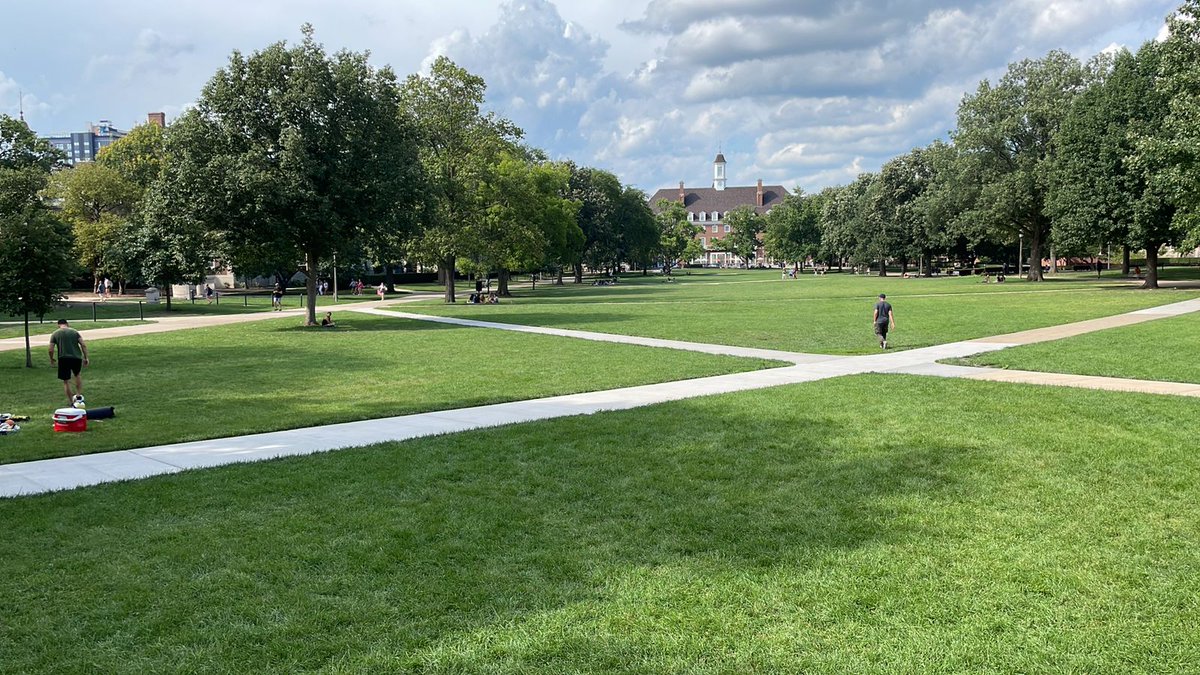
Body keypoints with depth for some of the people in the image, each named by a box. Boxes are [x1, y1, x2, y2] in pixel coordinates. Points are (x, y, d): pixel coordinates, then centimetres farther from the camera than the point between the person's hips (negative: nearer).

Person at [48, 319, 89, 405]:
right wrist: (85, 358, 6)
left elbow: (51, 349, 0)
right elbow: (83, 345, 0)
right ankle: (79, 394, 19)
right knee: (78, 375, 27)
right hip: (76, 357, 2)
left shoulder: (55, 334, 6)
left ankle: (71, 401, 11)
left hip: (64, 359, -2)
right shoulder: (74, 331, 9)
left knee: (66, 381, 10)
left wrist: (51, 359, 18)